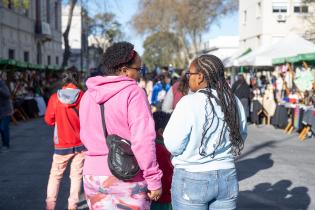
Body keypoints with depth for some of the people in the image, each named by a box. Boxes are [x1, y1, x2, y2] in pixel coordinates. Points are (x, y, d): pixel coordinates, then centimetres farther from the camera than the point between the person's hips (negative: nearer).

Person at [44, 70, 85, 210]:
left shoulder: (55, 98, -7)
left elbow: (48, 120, 0)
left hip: (62, 145, 0)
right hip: (80, 144, 0)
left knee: (55, 175, 13)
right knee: (76, 176, 10)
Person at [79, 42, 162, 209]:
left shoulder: (88, 94, 7)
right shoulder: (133, 92, -12)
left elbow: (85, 136, 11)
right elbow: (143, 140, -18)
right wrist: (154, 180, -15)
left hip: (93, 173, 6)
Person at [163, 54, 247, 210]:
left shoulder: (189, 103, -17)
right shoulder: (234, 102, 0)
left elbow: (173, 145, -15)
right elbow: (240, 140, 10)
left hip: (191, 180, -5)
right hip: (227, 178, 5)